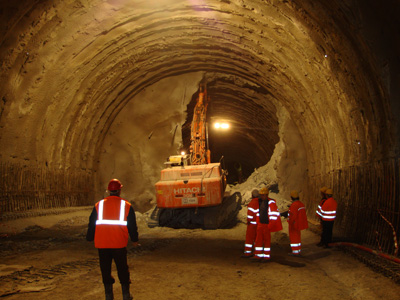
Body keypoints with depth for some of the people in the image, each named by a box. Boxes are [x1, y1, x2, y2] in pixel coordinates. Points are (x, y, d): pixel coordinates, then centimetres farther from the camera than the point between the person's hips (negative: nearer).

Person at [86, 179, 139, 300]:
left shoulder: (98, 205, 2)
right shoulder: (127, 206, -1)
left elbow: (92, 224, 8)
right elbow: (132, 226, 4)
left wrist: (90, 238, 22)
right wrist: (135, 240, 17)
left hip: (102, 244, 1)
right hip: (119, 244, -1)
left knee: (105, 269, 10)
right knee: (122, 268, 11)